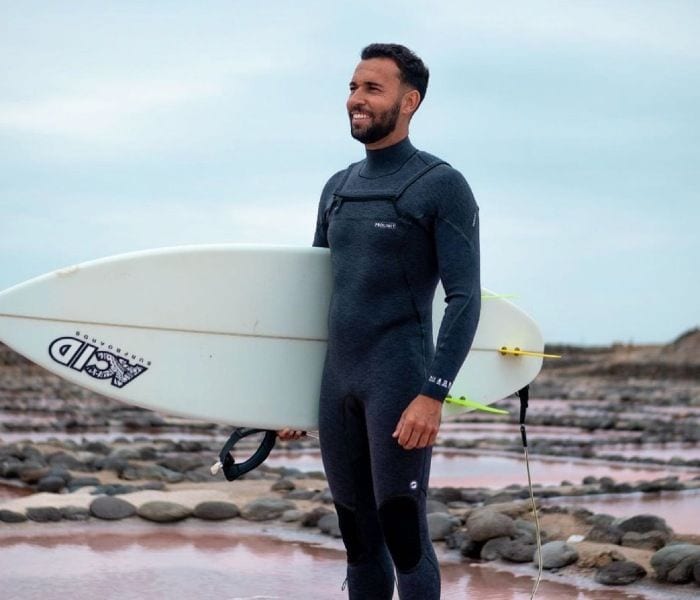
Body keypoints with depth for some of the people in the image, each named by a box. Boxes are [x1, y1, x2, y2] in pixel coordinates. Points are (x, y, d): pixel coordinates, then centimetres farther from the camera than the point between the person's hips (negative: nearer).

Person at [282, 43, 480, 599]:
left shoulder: (443, 187, -6)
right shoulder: (338, 189, 16)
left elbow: (465, 299, -12)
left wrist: (433, 396, -20)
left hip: (400, 383, -7)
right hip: (338, 385, 7)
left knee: (404, 533, -6)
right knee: (358, 538, 11)